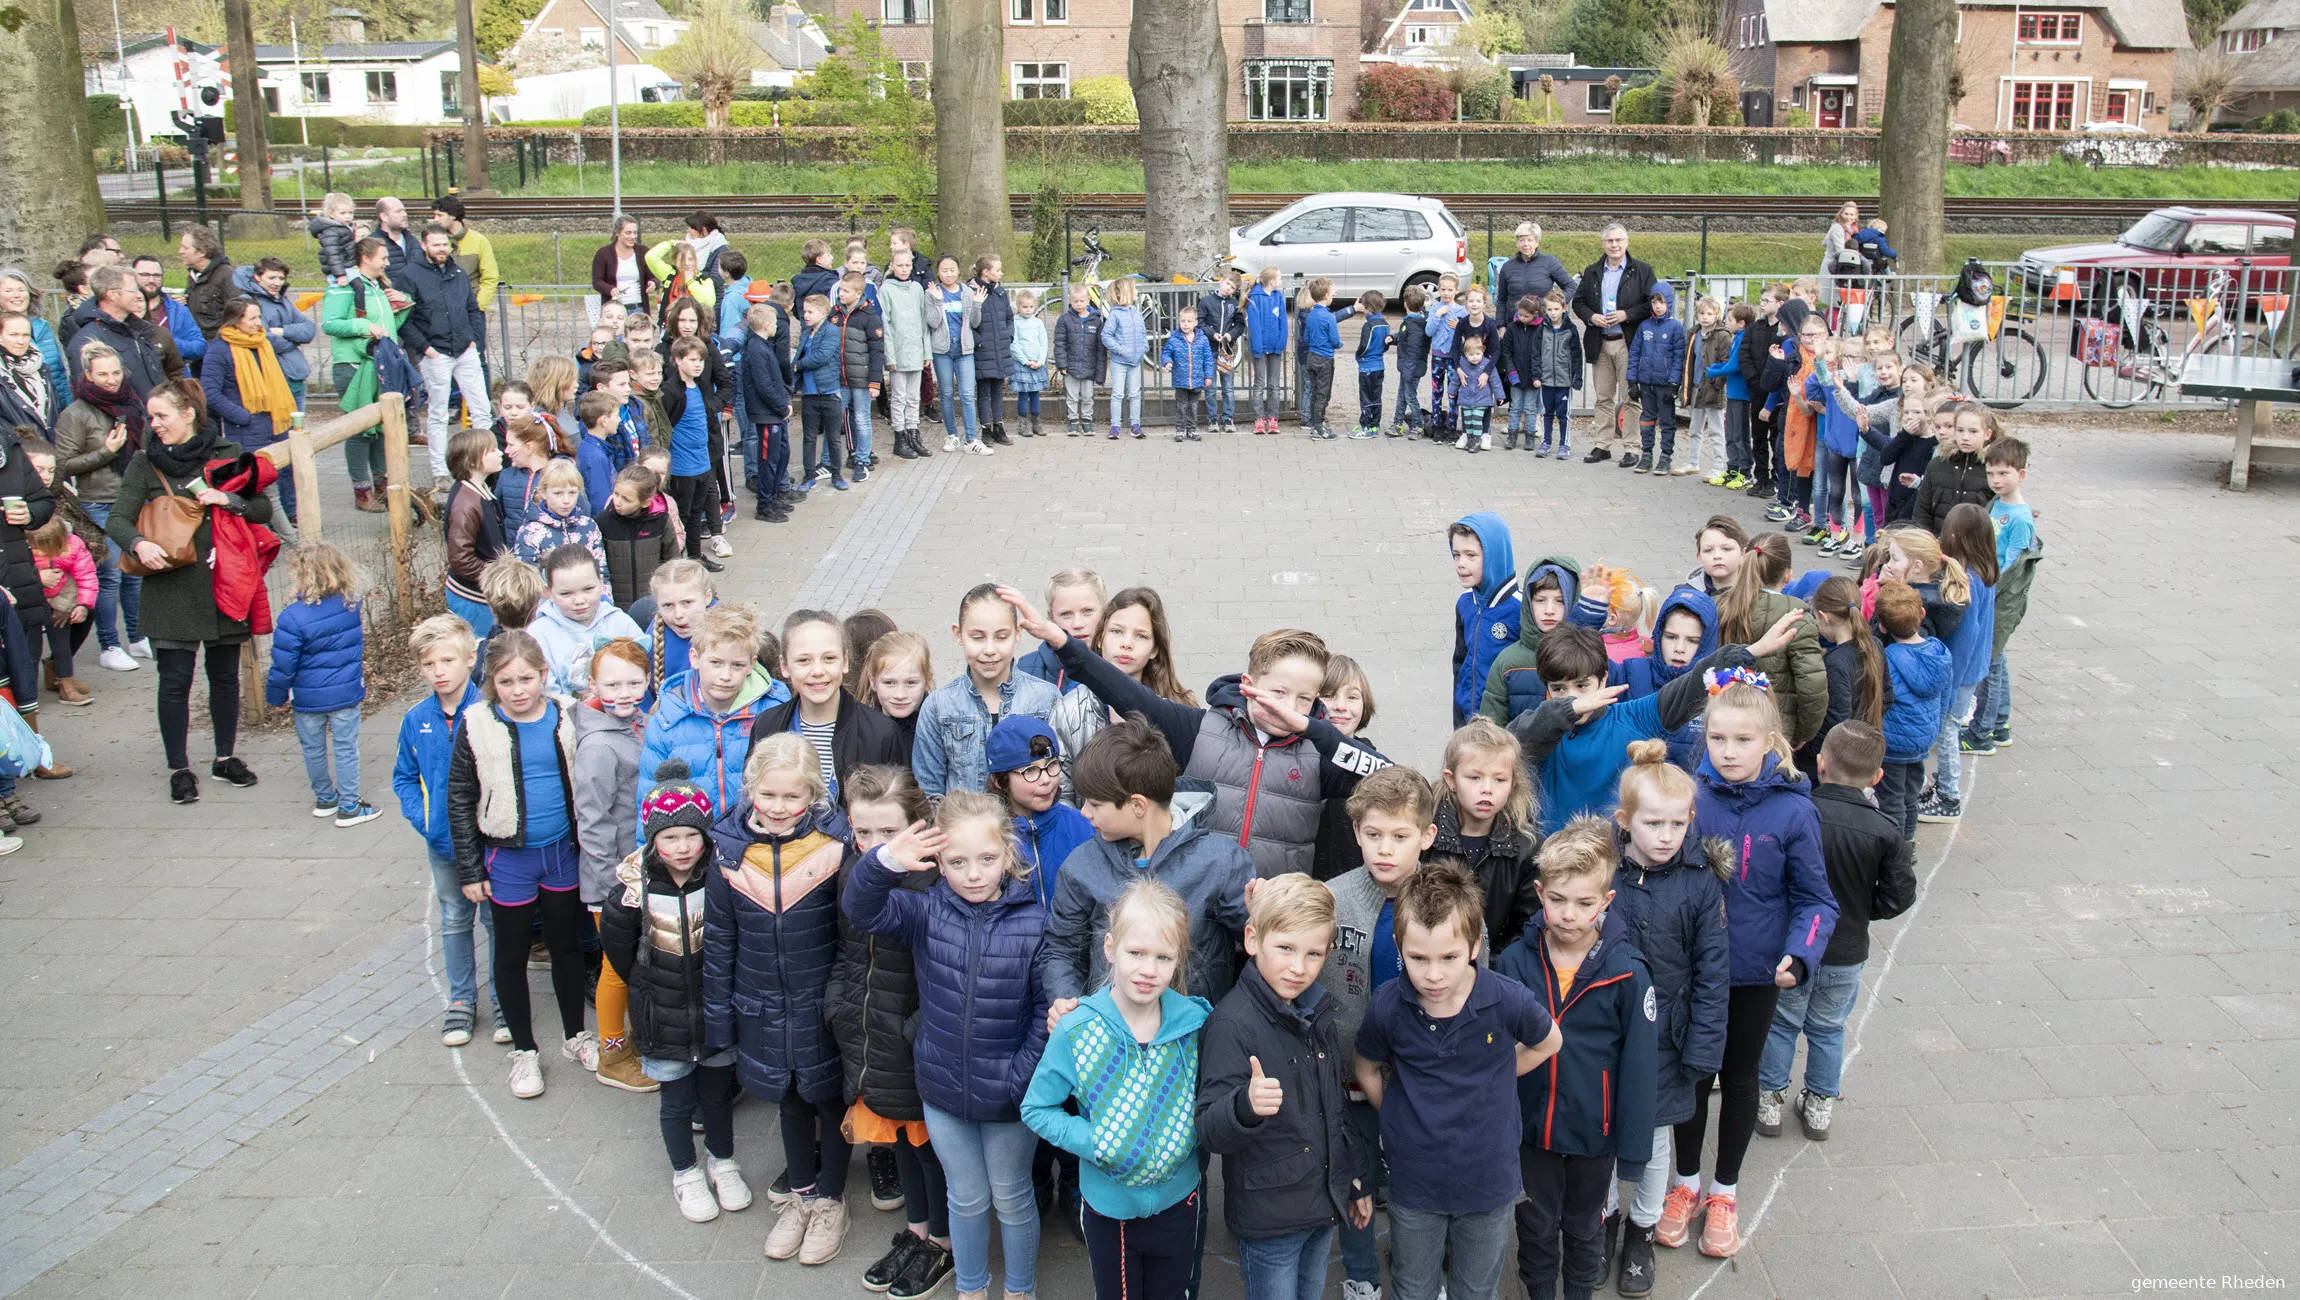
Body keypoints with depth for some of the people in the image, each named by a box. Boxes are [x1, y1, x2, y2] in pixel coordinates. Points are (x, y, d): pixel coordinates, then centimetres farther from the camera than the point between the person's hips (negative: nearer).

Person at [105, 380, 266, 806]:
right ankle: (179, 769, 10)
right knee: (175, 680, 0)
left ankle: (225, 757, 26)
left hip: (224, 580, 1)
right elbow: (117, 519, -2)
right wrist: (139, 543, -22)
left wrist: (227, 499, -15)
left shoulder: (227, 454, 3)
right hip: (171, 587, -1)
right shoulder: (145, 464, 1)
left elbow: (264, 509, 3)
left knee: (225, 675, 11)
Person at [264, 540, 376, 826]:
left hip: (309, 698, -2)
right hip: (347, 693, 2)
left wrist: (276, 696, 1)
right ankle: (349, 806, 12)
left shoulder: (293, 617, -20)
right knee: (346, 749, 8)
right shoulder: (352, 606, -10)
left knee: (313, 749, 17)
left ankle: (325, 798, 31)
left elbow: (283, 666, -13)